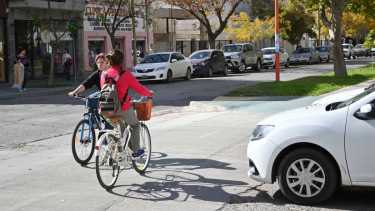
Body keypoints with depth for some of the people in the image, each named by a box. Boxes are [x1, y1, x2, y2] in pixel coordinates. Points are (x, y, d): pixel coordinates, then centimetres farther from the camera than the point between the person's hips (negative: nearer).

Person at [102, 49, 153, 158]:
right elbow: (139, 88, -9)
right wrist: (150, 94, 9)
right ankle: (135, 151, 25)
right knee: (135, 125, 23)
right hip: (124, 108, -4)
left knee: (120, 128, 27)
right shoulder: (125, 74, -13)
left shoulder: (104, 75, 0)